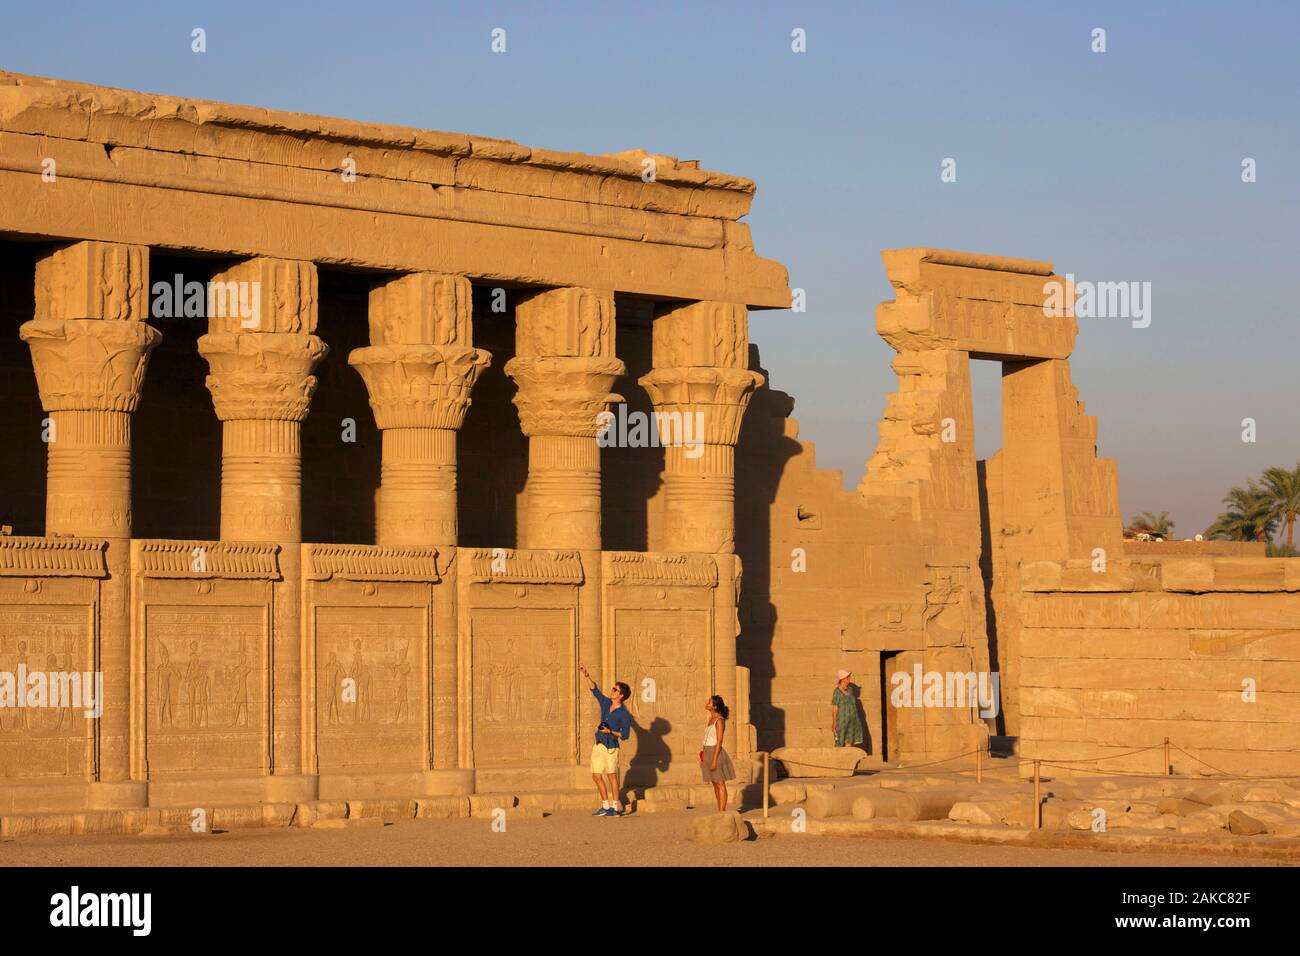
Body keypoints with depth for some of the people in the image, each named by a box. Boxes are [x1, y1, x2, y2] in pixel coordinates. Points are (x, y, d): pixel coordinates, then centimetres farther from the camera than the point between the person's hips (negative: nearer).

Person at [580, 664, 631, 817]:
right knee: (596, 776, 7)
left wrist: (611, 732, -20)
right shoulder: (606, 703, 9)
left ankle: (615, 807, -5)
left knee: (611, 776, -8)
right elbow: (595, 690, 15)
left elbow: (625, 735, -9)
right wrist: (587, 676, 5)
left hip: (611, 747, -7)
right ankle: (605, 806, 14)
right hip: (598, 745, 7)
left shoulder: (624, 715, -10)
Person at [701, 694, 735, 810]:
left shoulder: (719, 720, -14)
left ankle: (722, 813, -1)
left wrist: (714, 760, -21)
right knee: (715, 785, 11)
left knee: (720, 785, -4)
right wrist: (703, 758, 17)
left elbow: (719, 742, -17)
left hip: (716, 753, -9)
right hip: (709, 753, 9)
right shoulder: (711, 719, 12)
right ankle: (720, 812, 16)